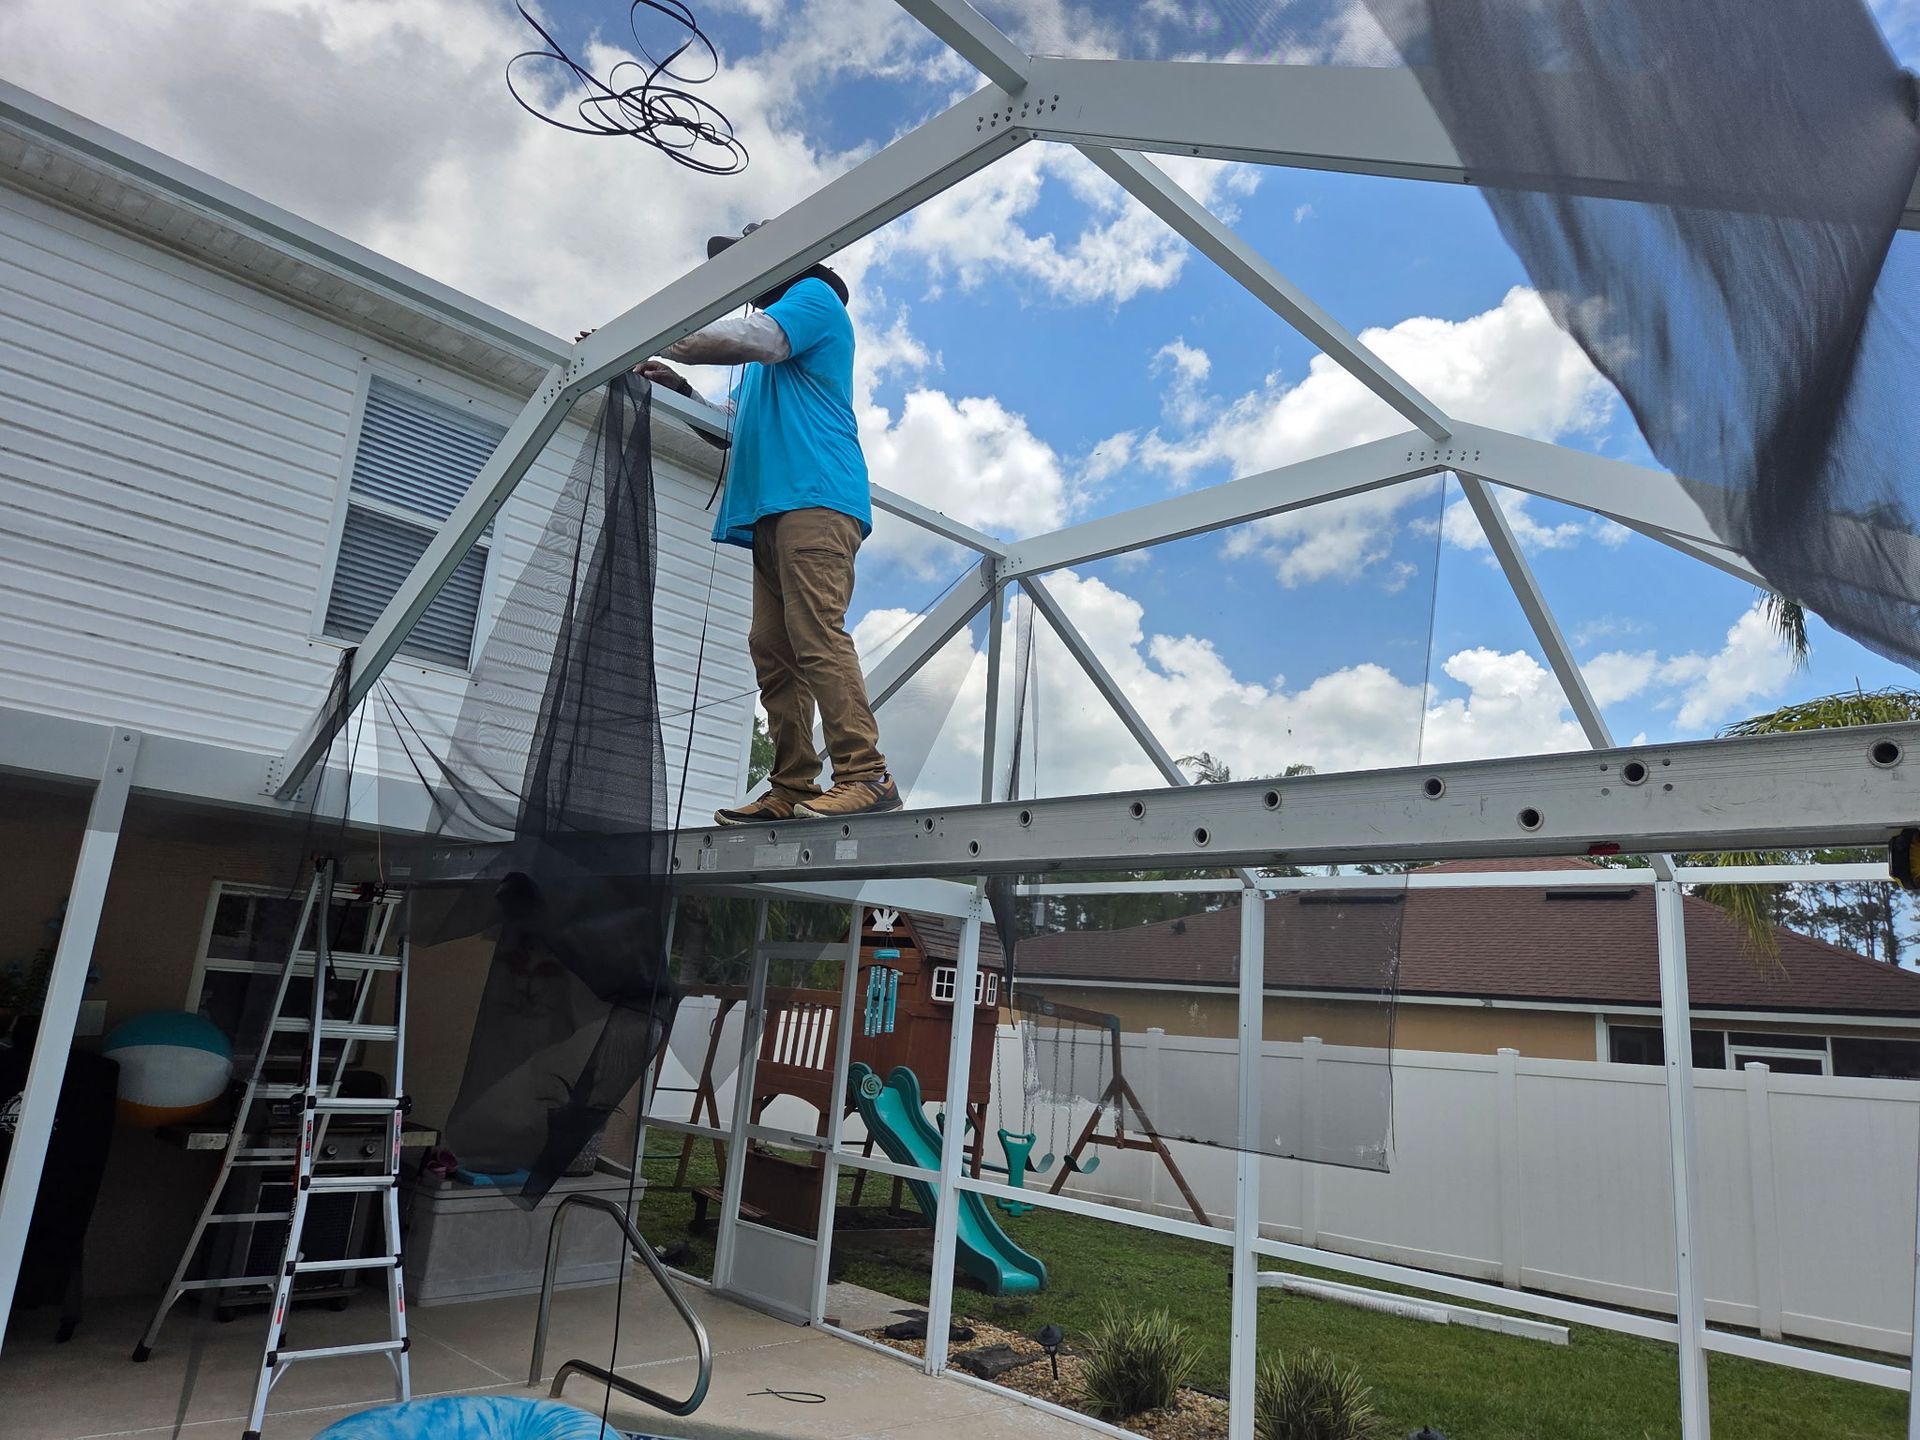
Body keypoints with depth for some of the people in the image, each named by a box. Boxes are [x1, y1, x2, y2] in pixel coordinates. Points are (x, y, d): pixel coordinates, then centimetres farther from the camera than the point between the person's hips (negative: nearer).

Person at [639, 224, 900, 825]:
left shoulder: (814, 294, 10)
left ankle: (865, 775, -26)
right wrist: (680, 387, 25)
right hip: (773, 508, 9)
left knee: (816, 635, -21)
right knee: (773, 650, -3)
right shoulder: (767, 355, 36)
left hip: (815, 494, -9)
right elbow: (740, 423, 39)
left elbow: (750, 338, -9)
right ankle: (791, 791, -6)